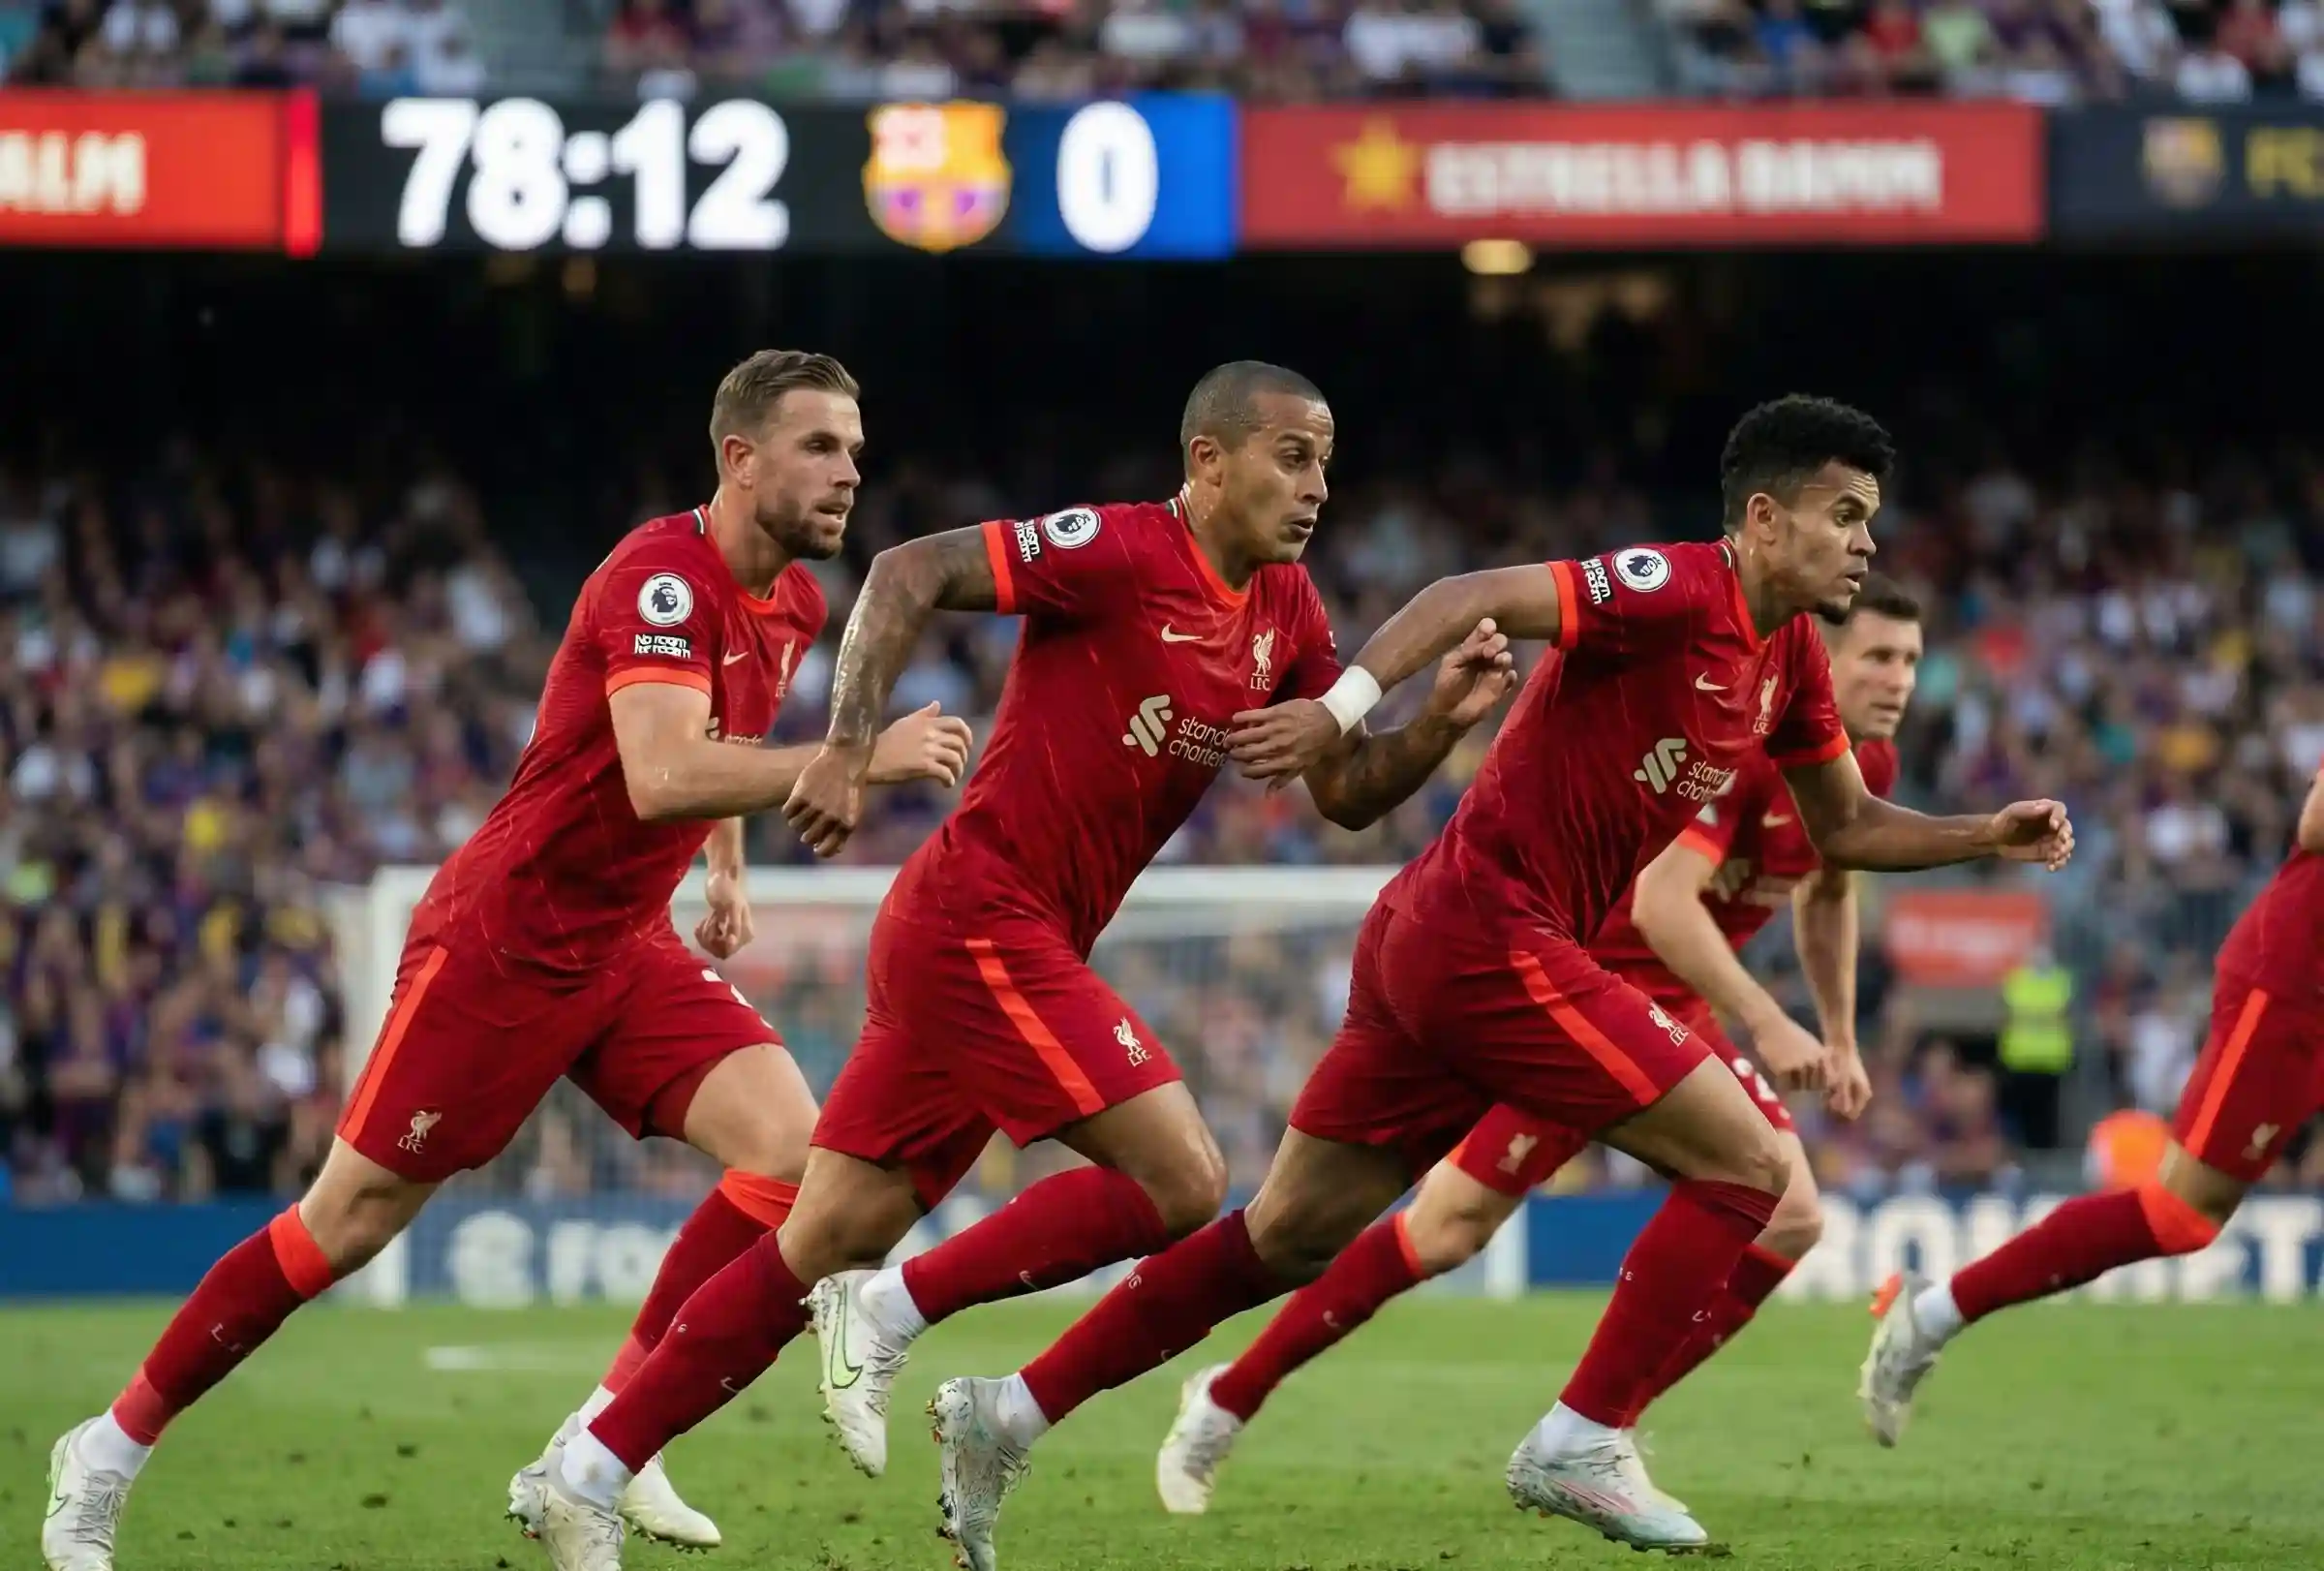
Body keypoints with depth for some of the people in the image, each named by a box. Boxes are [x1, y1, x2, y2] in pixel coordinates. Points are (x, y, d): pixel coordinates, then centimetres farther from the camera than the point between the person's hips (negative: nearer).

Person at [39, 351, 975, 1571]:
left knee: (791, 1149, -13)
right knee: (349, 1222, -2)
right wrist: (861, 757, -37)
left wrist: (727, 869, 20)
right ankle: (109, 1453, 15)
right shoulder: (661, 576, -22)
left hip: (625, 946, 8)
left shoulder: (795, 603, 6)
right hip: (501, 939, -8)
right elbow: (662, 776, -37)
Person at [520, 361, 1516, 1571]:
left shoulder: (1287, 613, 12)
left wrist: (1442, 720, -3)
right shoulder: (1121, 551, -13)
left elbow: (1346, 794, 15)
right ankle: (892, 1315, -5)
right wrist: (849, 748, -26)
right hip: (979, 915, -8)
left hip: (1022, 948, 8)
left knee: (831, 1245, 8)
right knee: (1181, 1181, -15)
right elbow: (909, 575, -17)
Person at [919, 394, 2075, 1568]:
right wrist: (1341, 707, -35)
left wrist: (1985, 836, 13)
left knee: (1290, 1236, 12)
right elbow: (1478, 597, -24)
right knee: (1745, 1163, -8)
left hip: (1433, 944, 9)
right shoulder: (1677, 593, -14)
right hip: (1490, 932, -9)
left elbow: (1846, 829, 26)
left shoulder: (1789, 659, 14)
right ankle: (1579, 1446, -5)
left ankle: (1009, 1414, 15)